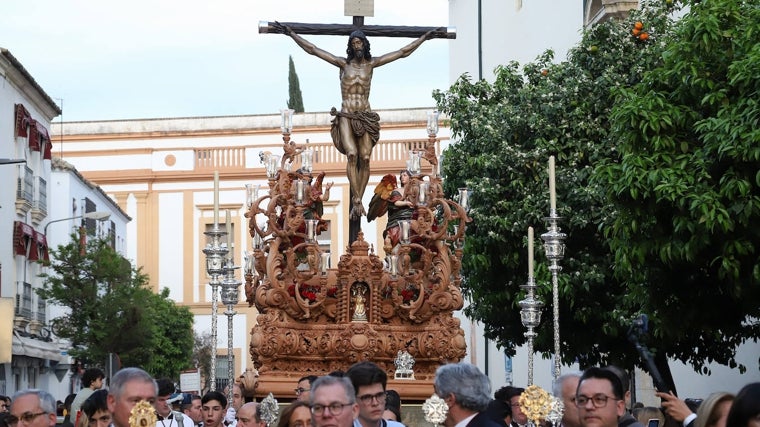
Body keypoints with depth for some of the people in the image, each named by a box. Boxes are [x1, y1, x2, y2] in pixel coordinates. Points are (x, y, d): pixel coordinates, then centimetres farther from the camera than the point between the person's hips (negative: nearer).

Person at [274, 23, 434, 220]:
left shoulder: (371, 63, 5)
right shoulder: (344, 63, 1)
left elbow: (403, 52, 12)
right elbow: (312, 49, 1)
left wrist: (423, 38, 15)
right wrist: (291, 34, -2)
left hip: (365, 117, 2)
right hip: (346, 117, -2)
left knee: (365, 158, -10)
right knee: (351, 154, -21)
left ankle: (358, 201, -2)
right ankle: (357, 201, -22)